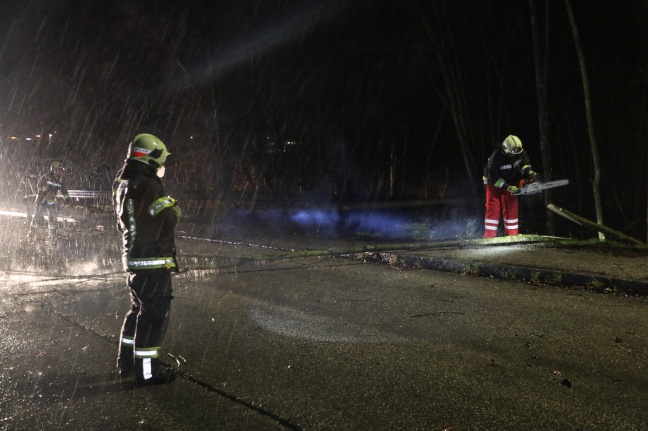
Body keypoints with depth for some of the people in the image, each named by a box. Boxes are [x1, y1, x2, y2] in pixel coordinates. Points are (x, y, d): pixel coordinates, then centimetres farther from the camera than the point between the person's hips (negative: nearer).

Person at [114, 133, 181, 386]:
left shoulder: (123, 185, 10)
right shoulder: (149, 187, -20)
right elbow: (171, 217, -21)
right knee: (155, 314, -1)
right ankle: (146, 372, 6)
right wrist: (172, 206, -3)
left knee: (139, 308, 21)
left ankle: (127, 363, 32)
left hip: (133, 258, 10)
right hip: (153, 263, -10)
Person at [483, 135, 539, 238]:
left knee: (511, 209, 2)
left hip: (510, 184, 5)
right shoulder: (495, 158, -32)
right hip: (494, 184, -4)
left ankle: (513, 235, 7)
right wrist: (508, 188, -29)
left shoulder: (521, 153, -17)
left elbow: (525, 165, 3)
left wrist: (530, 172, -19)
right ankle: (489, 236, -8)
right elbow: (494, 178, -27)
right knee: (493, 209, -9)